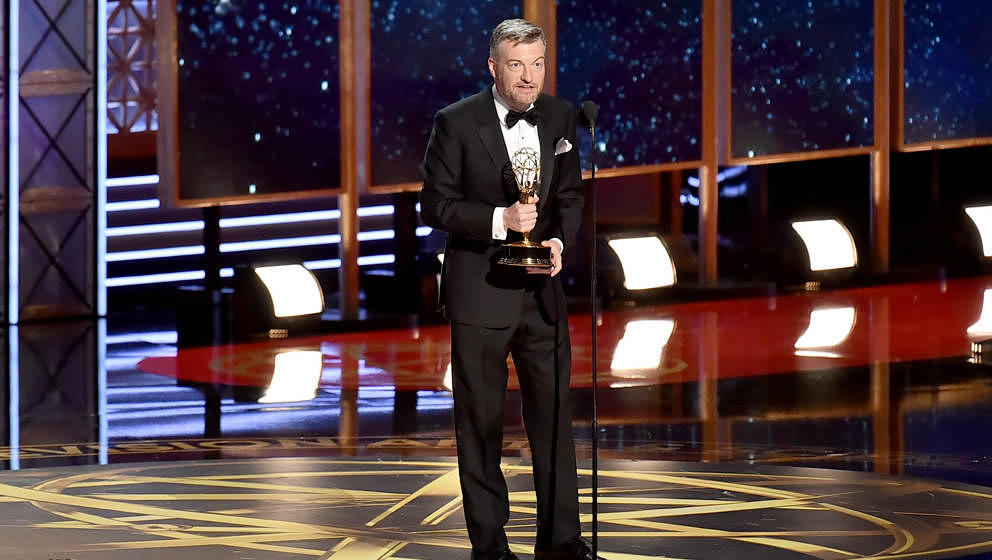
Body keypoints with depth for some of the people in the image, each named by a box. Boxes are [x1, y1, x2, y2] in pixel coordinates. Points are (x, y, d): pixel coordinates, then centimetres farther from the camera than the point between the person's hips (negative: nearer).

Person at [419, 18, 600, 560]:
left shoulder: (559, 117, 5)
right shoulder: (456, 122, -8)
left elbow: (569, 196, 10)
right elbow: (435, 204, -8)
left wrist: (560, 240, -10)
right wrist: (500, 220, -20)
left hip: (542, 291, 4)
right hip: (479, 292, -4)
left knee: (553, 415, 6)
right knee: (480, 423, 4)